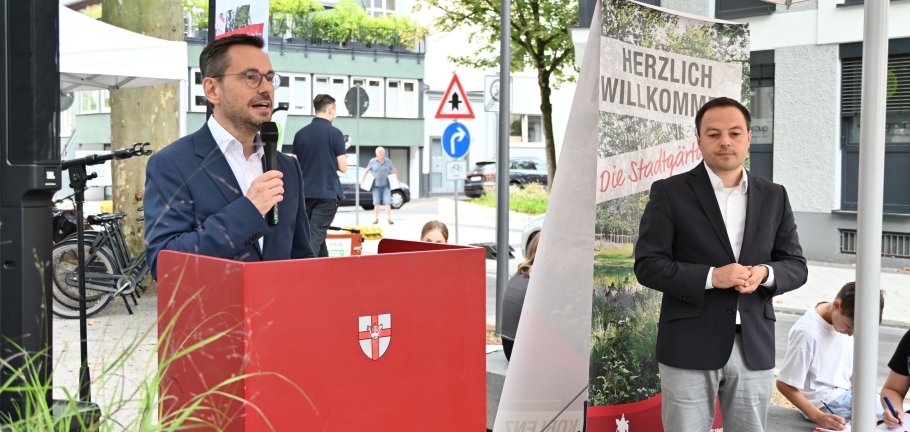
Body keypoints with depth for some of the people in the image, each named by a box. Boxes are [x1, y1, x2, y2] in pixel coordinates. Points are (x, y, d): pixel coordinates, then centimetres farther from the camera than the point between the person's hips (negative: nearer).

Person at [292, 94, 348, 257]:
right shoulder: (334, 133, -8)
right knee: (316, 236, -6)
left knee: (315, 234, 16)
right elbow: (342, 167, -8)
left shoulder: (301, 133, 6)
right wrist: (343, 155, 12)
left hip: (305, 193, 5)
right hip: (327, 193, -5)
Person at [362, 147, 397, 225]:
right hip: (376, 185, 0)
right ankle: (376, 219, 13)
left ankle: (389, 219, -8)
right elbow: (366, 171, 12)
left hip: (386, 185, 0)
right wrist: (362, 180, 12)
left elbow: (395, 171, 12)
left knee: (387, 203, -9)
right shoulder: (372, 161, 1)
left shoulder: (388, 161, 3)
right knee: (376, 203, 3)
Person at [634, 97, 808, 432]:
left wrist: (765, 274, -12)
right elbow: (647, 265, -7)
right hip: (689, 346, -3)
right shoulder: (670, 192, -2)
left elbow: (796, 266, 11)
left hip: (754, 346, 3)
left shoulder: (774, 196, 9)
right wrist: (711, 277, -19)